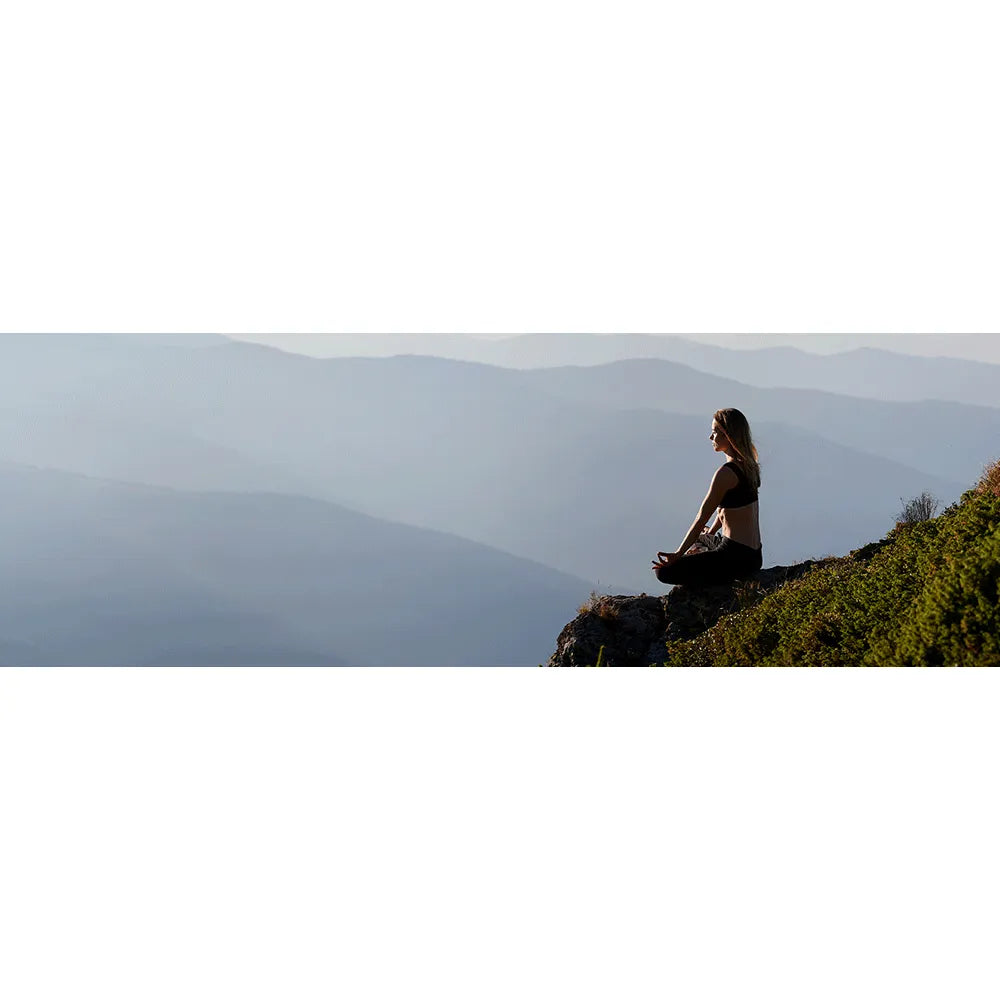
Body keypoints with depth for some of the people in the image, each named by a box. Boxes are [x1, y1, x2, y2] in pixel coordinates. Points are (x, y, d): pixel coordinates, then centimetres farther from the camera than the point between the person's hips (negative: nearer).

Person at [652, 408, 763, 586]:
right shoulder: (748, 465, 10)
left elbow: (702, 518, -16)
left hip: (736, 557, -10)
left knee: (664, 571, -9)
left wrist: (678, 555, -12)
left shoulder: (726, 473, -18)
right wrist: (708, 537, 27)